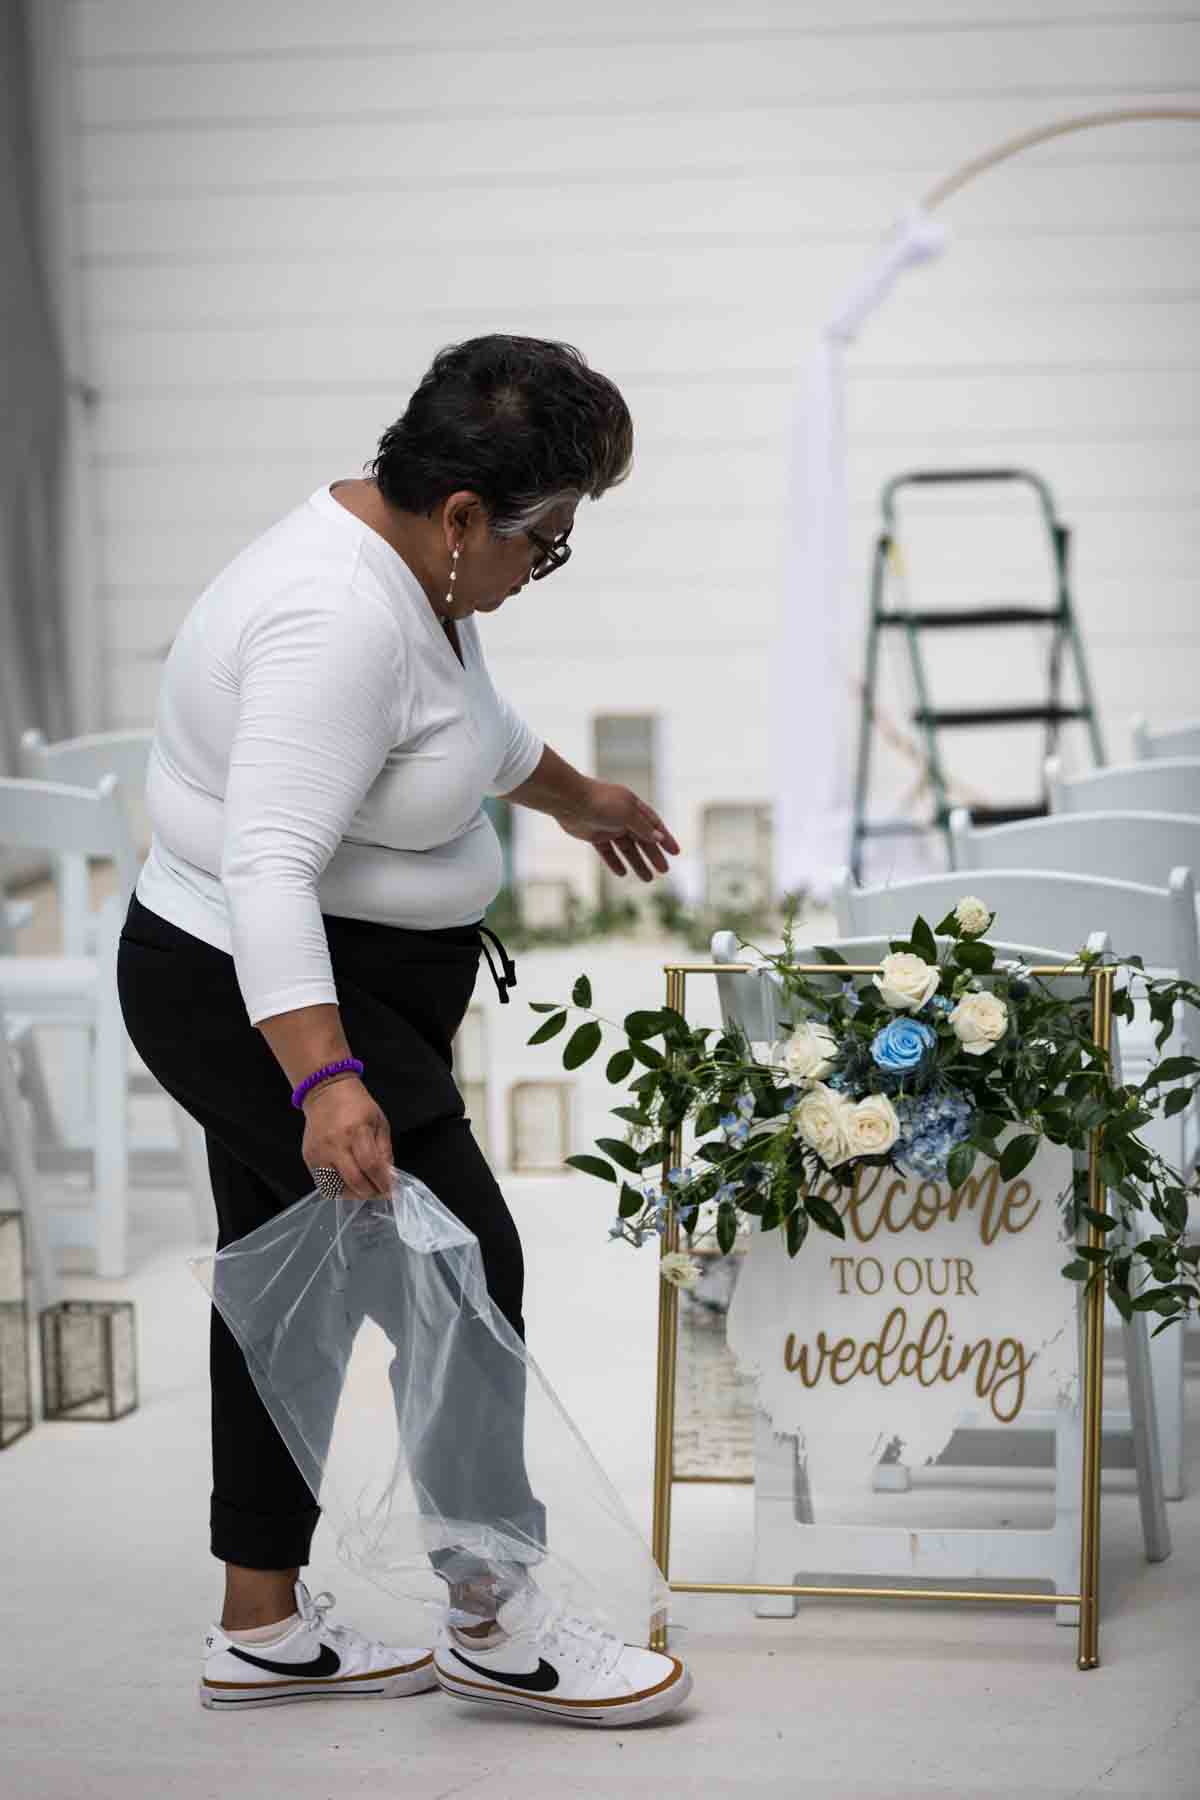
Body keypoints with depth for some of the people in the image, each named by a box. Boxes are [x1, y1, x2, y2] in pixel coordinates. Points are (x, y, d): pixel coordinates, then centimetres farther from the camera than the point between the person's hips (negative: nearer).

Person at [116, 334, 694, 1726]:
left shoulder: (413, 564, 4)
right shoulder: (336, 621, -27)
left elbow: (464, 716, 25)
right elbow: (270, 864, -34)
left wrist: (576, 797, 38)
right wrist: (327, 1081, -40)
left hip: (314, 993, 10)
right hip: (270, 1003, -10)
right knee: (462, 1271, -4)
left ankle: (260, 1632, 24)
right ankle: (492, 1634, 9)